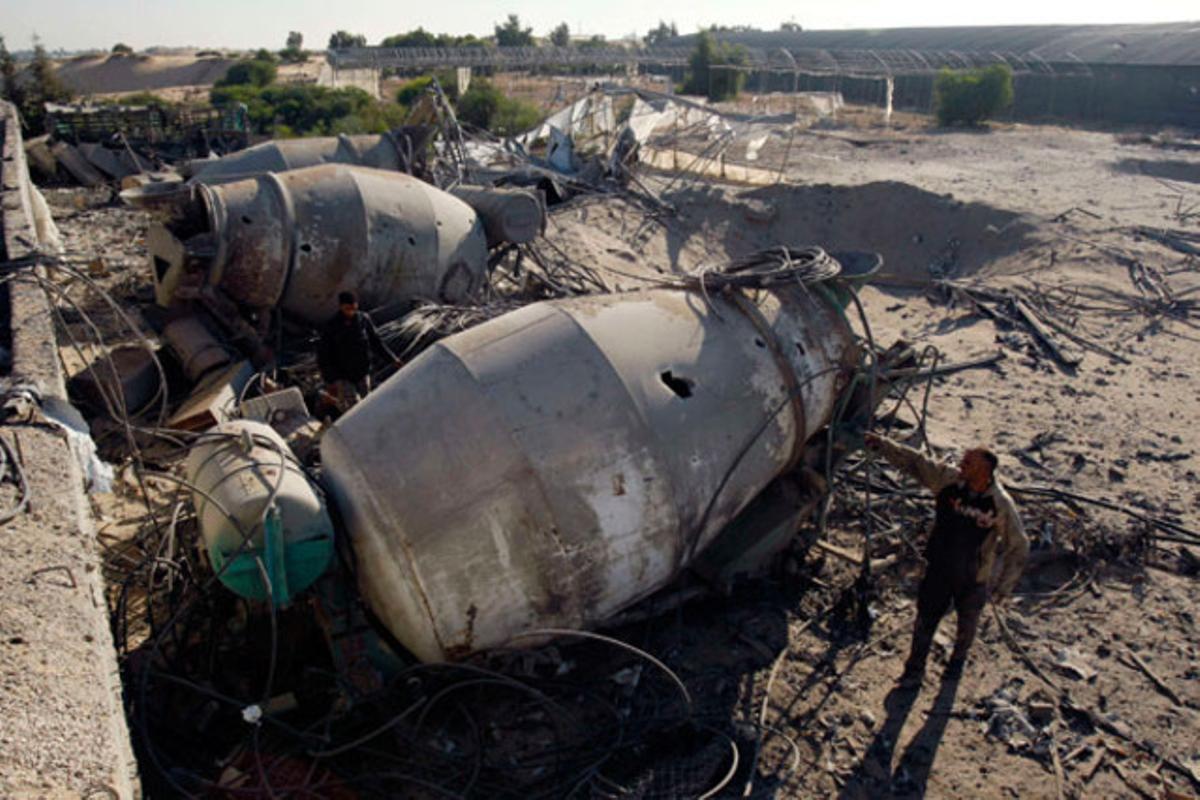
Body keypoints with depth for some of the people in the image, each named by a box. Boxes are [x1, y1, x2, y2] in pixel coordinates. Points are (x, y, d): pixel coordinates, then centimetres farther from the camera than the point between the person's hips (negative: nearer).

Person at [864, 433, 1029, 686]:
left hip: (973, 579, -2)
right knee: (926, 619, 14)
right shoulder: (948, 478, -18)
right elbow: (913, 462, -10)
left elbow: (1018, 547, -13)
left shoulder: (1001, 504, -24)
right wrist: (881, 445, -19)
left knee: (967, 623, 23)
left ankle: (957, 661, 52)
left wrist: (1003, 587, -10)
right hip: (938, 570, 2)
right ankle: (915, 669, 34)